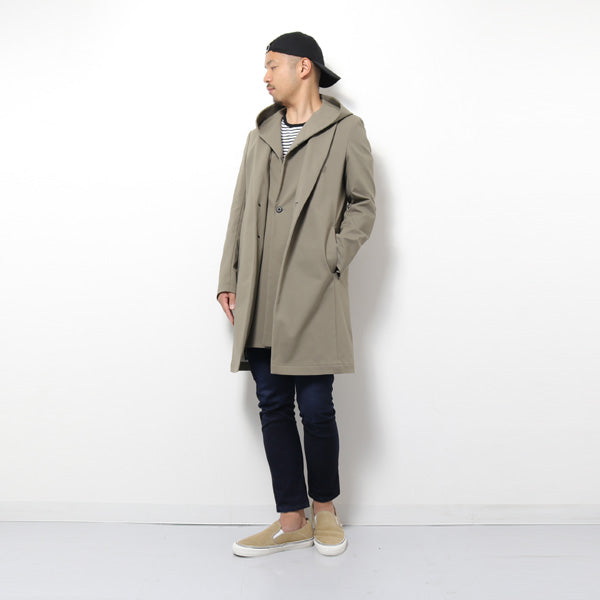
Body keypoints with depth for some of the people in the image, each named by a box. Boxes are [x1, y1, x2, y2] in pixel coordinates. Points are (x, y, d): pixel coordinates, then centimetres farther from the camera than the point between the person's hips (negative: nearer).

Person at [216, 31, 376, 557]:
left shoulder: (345, 130, 6)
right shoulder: (260, 135, 20)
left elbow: (363, 206, 6)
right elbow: (241, 212, 17)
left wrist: (332, 260, -7)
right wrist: (228, 279, 11)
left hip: (312, 294, -5)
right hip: (260, 296, 5)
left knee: (316, 408, -2)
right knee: (273, 406, 6)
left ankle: (325, 507, 23)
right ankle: (292, 520, 19)